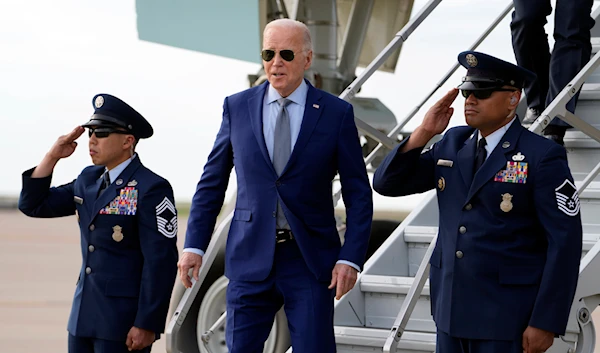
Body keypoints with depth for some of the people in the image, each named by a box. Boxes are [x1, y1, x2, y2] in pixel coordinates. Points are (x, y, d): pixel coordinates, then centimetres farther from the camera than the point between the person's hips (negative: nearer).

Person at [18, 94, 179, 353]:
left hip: (125, 322, -8)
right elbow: (33, 205, 14)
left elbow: (161, 263, -16)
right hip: (84, 315, 8)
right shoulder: (89, 179, 11)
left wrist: (147, 325, -18)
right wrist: (52, 157, 1)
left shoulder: (151, 189, -13)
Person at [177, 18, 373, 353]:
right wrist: (194, 245, 3)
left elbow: (358, 194, 1)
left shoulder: (336, 113, -1)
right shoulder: (237, 107, 5)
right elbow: (212, 183, 10)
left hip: (311, 261, -1)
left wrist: (351, 258, -9)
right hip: (251, 259, 2)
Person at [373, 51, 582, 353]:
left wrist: (545, 323, -16)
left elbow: (564, 243, -13)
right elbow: (387, 183, 7)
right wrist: (423, 133, -8)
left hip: (507, 316, -6)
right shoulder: (453, 143, 7)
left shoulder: (542, 156, -11)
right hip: (451, 306, 6)